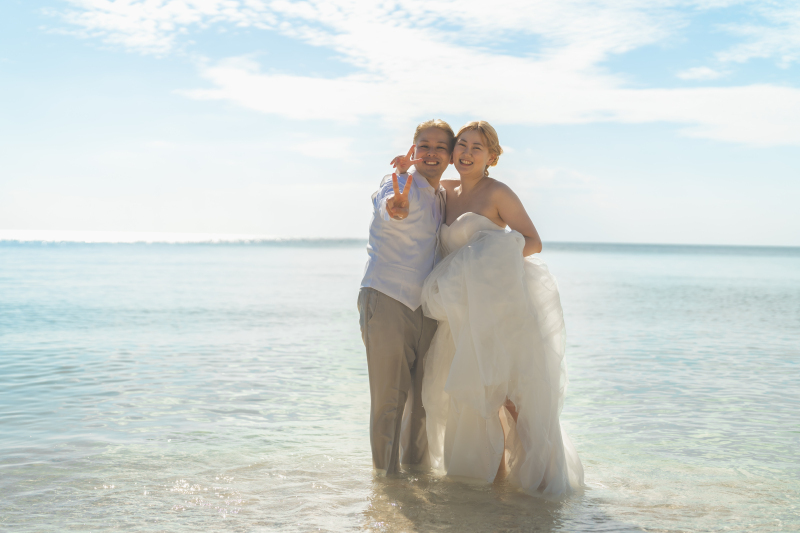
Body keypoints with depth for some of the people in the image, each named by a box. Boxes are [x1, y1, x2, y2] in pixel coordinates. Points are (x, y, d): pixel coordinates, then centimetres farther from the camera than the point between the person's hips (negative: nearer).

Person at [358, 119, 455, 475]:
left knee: (423, 396, 13)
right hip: (386, 299, -7)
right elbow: (386, 205, -34)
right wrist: (395, 207, -60)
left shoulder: (442, 198, 12)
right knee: (389, 397, -5)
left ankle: (416, 466, 27)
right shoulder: (400, 184, -10)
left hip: (424, 306, 7)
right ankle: (385, 473, 6)